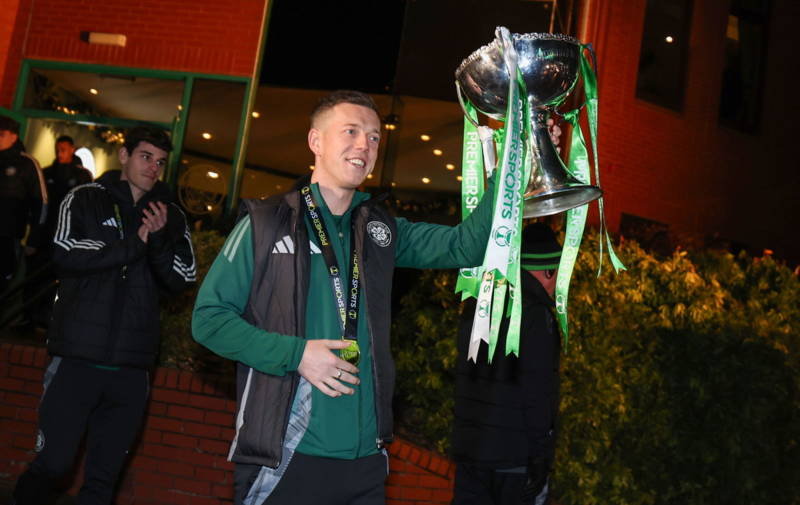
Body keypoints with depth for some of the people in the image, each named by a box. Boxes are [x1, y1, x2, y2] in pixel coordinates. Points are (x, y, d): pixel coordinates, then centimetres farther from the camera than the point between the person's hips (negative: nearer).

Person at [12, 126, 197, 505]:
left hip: (131, 367, 2)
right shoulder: (85, 200, 4)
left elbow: (182, 279, 2)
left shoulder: (170, 217, 10)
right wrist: (134, 243, -12)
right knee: (54, 462, -1)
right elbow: (64, 252, -13)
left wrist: (159, 239, -12)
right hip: (77, 357, -2)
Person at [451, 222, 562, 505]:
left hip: (468, 449, 7)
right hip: (514, 457, -7)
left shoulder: (477, 305, 10)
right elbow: (537, 393, -18)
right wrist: (541, 456, -13)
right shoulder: (535, 314, -14)